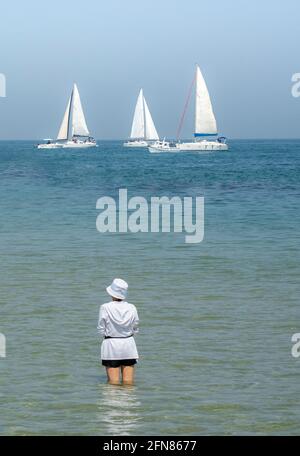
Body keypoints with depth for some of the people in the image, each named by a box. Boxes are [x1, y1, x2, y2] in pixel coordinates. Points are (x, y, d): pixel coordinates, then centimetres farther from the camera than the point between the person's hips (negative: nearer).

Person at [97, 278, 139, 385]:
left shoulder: (105, 308, -12)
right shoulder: (132, 308, -3)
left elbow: (101, 330, -7)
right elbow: (135, 329, 4)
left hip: (111, 344, -3)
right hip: (128, 344, 3)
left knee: (113, 382, 3)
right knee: (128, 382, 7)